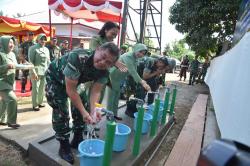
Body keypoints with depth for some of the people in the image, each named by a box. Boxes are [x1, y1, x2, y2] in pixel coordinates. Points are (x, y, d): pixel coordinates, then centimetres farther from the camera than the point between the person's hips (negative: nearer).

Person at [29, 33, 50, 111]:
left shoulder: (46, 49, 15)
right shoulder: (33, 48, -4)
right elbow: (30, 61, -10)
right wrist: (33, 72, -17)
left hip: (45, 72, 6)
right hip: (36, 71, -6)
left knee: (42, 88, 12)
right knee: (35, 88, -3)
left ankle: (40, 102, 26)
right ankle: (35, 105, 8)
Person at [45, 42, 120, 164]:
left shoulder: (104, 72, -23)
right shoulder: (77, 57, -42)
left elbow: (95, 91, -19)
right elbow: (70, 90, -38)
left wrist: (93, 111, -36)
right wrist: (84, 112, -36)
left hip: (75, 80, 6)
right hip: (55, 77, -5)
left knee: (83, 105, 3)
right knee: (61, 111, -13)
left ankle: (77, 140, 22)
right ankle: (64, 147, 6)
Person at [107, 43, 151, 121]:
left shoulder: (135, 58, 1)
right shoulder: (128, 56, -27)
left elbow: (134, 71, 1)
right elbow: (132, 71, -35)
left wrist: (141, 80, -11)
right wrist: (142, 82, -38)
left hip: (119, 79, 9)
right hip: (113, 77, -9)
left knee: (116, 97, 16)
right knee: (111, 98, 0)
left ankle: (114, 114, 28)